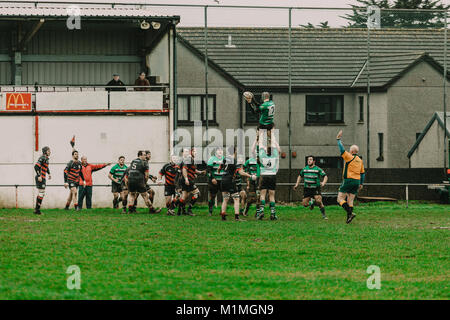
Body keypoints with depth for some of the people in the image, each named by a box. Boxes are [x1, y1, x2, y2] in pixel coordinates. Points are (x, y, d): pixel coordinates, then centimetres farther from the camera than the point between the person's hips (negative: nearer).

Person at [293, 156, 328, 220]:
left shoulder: (318, 169, -8)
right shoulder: (304, 169, 5)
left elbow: (325, 176, -5)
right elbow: (300, 176, 22)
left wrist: (323, 183, -23)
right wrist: (297, 184, 13)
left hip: (316, 188, -4)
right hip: (307, 189, 4)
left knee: (319, 201, -22)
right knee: (305, 204, -2)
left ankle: (323, 215, -4)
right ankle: (311, 202, 33)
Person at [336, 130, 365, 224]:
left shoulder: (349, 157, -8)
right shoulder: (360, 160, 13)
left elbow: (342, 149, -14)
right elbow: (362, 173, 17)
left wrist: (338, 139, -4)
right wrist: (361, 184, 23)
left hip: (348, 180, -7)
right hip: (357, 181, 7)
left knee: (340, 199, -3)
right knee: (350, 200, 9)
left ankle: (350, 213, -21)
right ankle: (349, 218, 0)